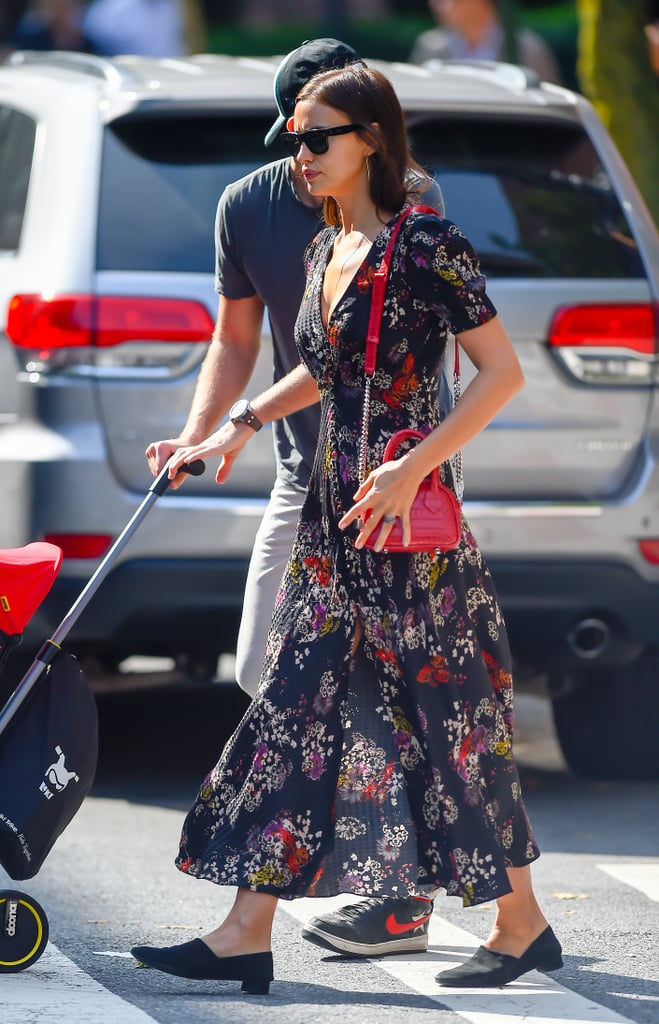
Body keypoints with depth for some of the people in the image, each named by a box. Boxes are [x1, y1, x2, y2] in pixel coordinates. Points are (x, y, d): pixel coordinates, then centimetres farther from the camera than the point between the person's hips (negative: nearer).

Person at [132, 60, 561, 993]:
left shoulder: (428, 244, -11)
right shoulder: (324, 252, 13)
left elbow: (502, 372, -13)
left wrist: (414, 465, -20)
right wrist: (228, 435, 24)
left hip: (410, 527, -8)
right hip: (332, 516, 8)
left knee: (447, 717, -1)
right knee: (291, 714, 2)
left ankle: (522, 923, 13)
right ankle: (247, 935, 1)